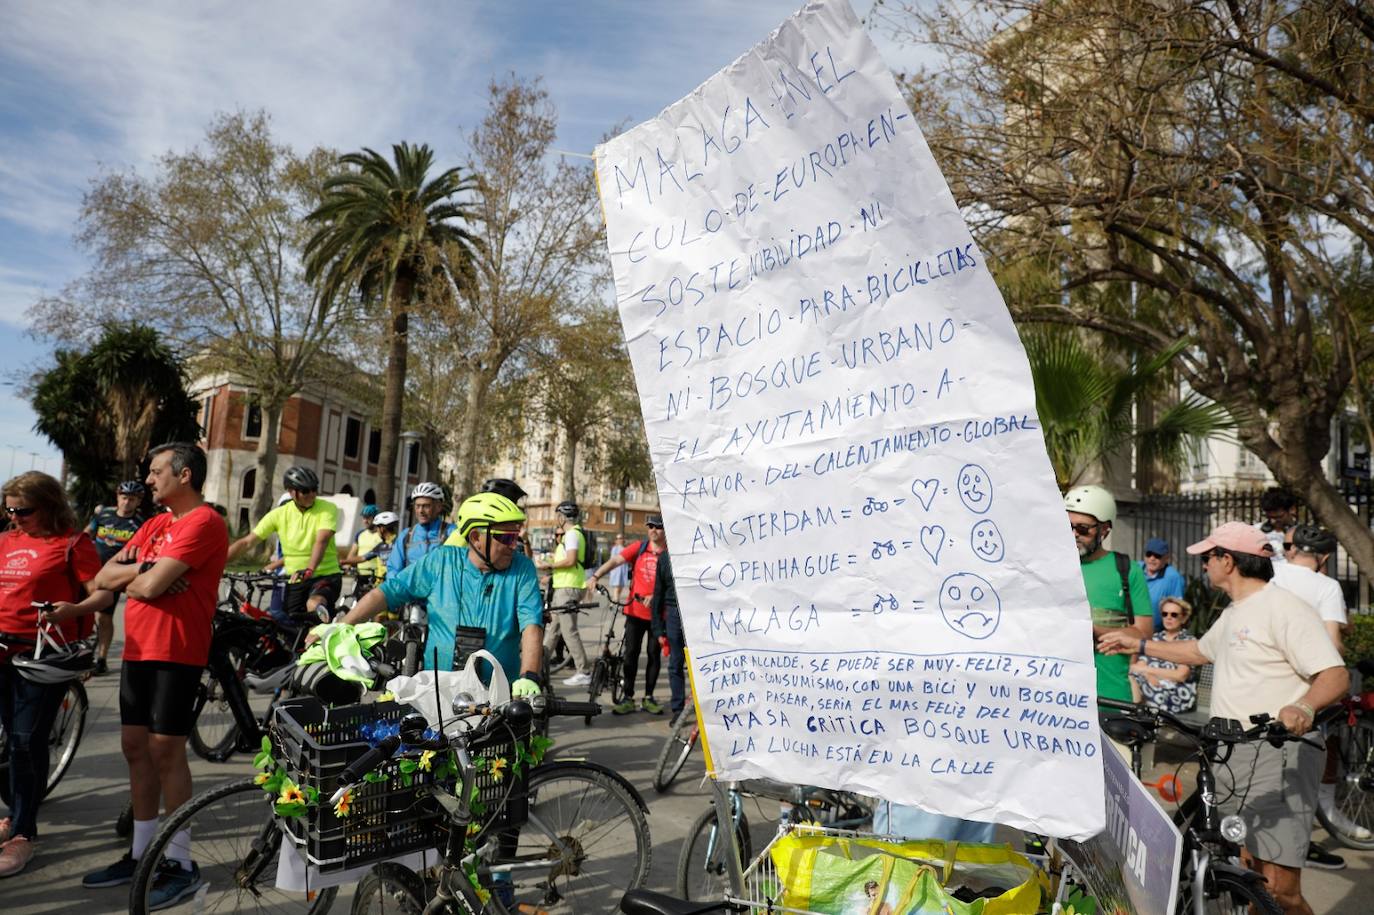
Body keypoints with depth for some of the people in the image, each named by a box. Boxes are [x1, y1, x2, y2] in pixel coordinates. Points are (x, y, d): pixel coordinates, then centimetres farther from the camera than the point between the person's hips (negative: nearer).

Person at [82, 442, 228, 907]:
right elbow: (104, 578, 11)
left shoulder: (203, 523, -13)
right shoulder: (155, 524, 17)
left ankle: (181, 864, 6)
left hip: (176, 652, -9)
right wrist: (146, 570, -8)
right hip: (138, 649, 9)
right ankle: (141, 853, 25)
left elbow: (150, 585, -21)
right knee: (136, 747, 12)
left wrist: (135, 578, 1)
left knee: (165, 750, -5)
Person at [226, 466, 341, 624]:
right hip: (295, 580, 4)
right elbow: (247, 542, 1)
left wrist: (309, 569, -40)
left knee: (315, 605, -35)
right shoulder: (279, 514, 1)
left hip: (326, 576, -4)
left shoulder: (327, 508, -9)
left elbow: (321, 541, -24)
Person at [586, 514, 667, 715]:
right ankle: (628, 699, 9)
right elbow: (615, 560, -9)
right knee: (631, 653, 1)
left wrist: (655, 596, -27)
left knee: (654, 655, 9)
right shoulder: (639, 547, 1)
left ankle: (649, 698, 21)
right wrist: (595, 576, -24)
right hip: (635, 611, 1)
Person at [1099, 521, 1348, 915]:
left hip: (1277, 755, -10)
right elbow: (1201, 650, 34)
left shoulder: (1283, 609, -14)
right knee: (1249, 876, 17)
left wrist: (1305, 706, -41)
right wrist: (1138, 646, 33)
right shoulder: (1234, 613, 18)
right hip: (1233, 754, 10)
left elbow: (1336, 675, -22)